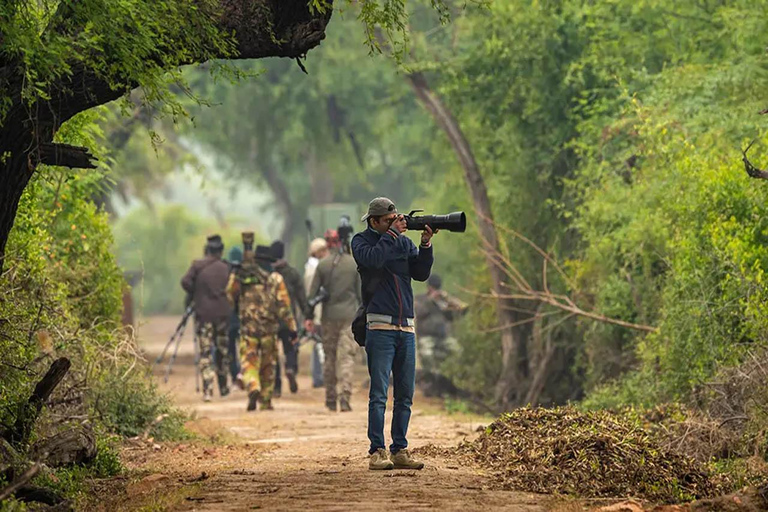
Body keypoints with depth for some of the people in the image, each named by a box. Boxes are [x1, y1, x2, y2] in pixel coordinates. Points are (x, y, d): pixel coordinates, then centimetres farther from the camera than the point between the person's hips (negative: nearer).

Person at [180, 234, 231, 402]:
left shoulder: (197, 266, -1)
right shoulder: (225, 268, 4)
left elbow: (186, 282, -12)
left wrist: (194, 295, 4)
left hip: (203, 313, -2)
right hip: (222, 312, 2)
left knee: (205, 352, -2)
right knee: (222, 350, 16)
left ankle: (207, 390, -13)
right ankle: (223, 387, 25)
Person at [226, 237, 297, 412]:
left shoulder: (241, 278, -1)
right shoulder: (275, 279, -3)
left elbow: (231, 296, 12)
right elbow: (283, 305, -7)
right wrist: (292, 327, -5)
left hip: (248, 327, 0)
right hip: (269, 328, 1)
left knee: (249, 362, 1)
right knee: (268, 365, 14)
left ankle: (253, 387, -28)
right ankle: (266, 401, 16)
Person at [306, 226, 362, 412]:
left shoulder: (323, 265, 2)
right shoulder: (356, 265, -1)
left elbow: (313, 292, 2)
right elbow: (361, 293, 1)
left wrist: (309, 316, 7)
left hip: (329, 316, 2)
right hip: (350, 315, -2)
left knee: (330, 357, 12)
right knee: (347, 357, -4)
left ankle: (330, 399, 16)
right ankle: (345, 398, -15)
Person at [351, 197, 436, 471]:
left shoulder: (404, 242, 15)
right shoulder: (362, 241, 3)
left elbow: (421, 273, 7)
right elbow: (373, 258, -18)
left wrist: (426, 244, -5)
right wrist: (392, 233, -10)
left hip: (406, 327, 5)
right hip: (380, 325, -5)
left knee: (405, 395, 6)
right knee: (379, 393, -8)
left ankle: (400, 450, 11)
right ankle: (377, 452, -7)